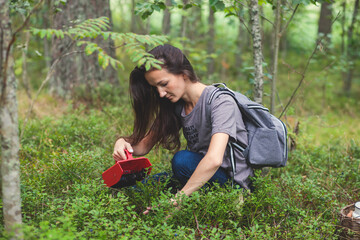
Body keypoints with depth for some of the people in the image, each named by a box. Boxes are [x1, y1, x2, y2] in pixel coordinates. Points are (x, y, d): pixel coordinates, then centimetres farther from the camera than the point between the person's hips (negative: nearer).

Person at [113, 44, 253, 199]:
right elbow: (145, 145, 6)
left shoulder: (220, 102, -21)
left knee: (182, 160, -32)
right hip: (197, 178, 6)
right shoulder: (176, 106, 4)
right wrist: (123, 143, -18)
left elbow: (214, 159, -35)